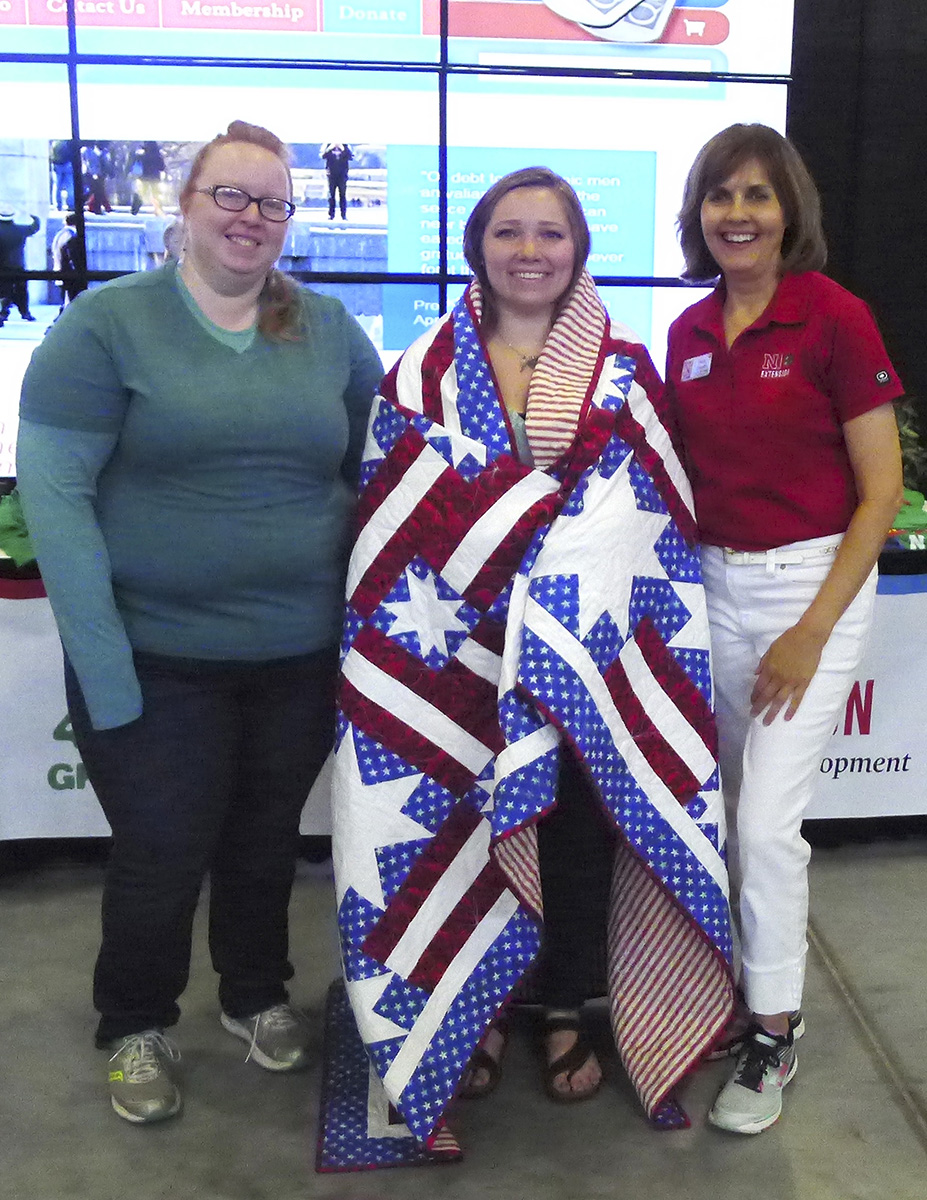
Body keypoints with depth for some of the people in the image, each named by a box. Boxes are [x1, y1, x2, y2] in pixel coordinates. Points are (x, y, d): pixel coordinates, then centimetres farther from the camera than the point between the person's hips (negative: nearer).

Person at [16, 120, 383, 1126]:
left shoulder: (329, 331, 5)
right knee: (163, 852, 8)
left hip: (300, 655, 3)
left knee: (267, 838, 18)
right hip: (156, 660, -3)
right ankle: (134, 1026, 37)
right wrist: (103, 665, -17)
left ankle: (256, 994, 45)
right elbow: (53, 488, -12)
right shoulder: (107, 323, -6)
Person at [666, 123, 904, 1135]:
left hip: (814, 583, -5)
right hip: (712, 585, 5)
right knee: (731, 808, 13)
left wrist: (812, 633, -14)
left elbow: (881, 490, -10)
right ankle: (756, 978, 34)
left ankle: (772, 1033, 14)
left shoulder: (834, 318, -9)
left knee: (767, 818, -6)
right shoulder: (688, 333, 7)